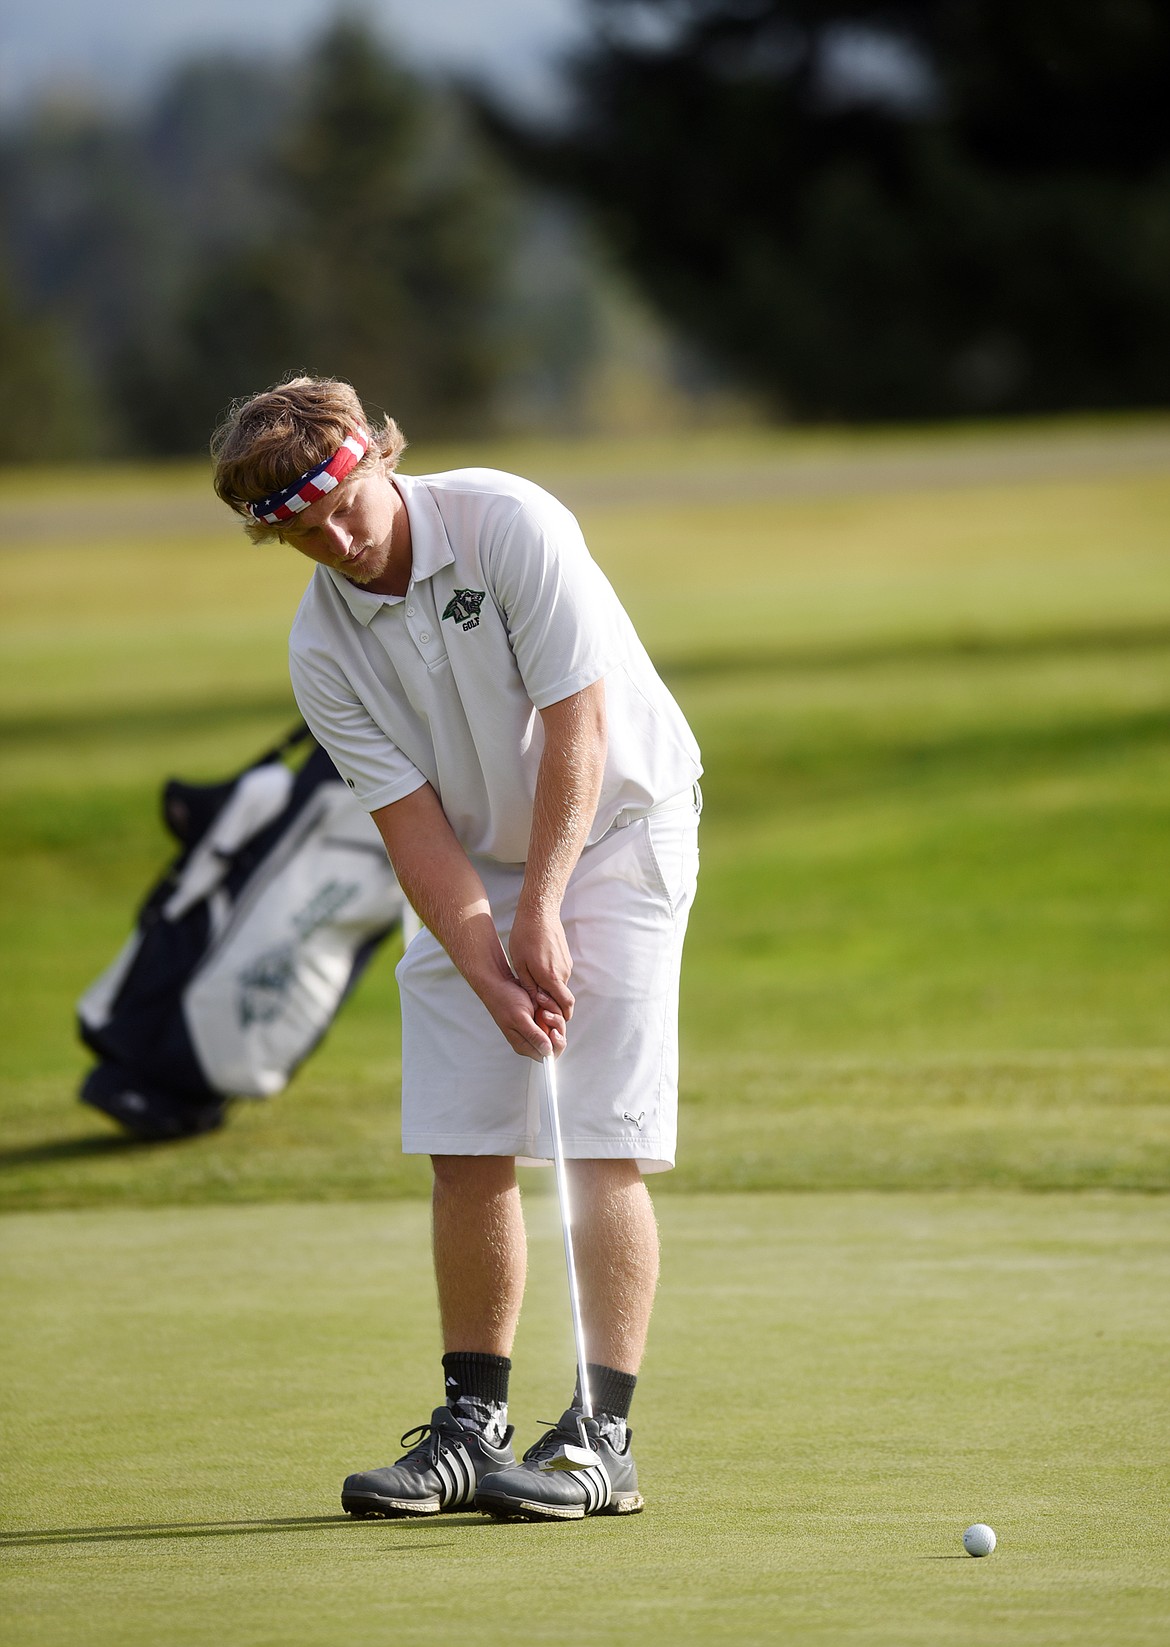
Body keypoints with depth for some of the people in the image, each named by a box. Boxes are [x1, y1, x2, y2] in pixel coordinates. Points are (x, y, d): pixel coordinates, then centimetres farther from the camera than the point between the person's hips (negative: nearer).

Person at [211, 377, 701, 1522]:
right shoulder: (321, 650, -9)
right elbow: (412, 824, -11)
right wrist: (493, 973, -23)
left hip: (612, 831, -4)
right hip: (474, 866, 4)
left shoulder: (511, 524, -21)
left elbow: (578, 722, -20)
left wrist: (541, 912, -19)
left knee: (603, 1146, -12)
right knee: (465, 1149, -1)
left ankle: (603, 1436, -12)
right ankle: (474, 1426, 9)